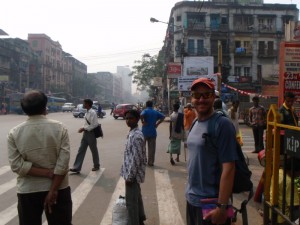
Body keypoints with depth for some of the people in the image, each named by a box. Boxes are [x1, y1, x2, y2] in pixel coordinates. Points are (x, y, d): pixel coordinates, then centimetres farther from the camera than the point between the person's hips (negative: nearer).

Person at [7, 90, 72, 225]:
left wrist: (48, 173, -11)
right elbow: (63, 163, -14)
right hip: (58, 188, 0)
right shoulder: (60, 128, -9)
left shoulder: (14, 133, -6)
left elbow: (17, 165, -12)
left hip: (28, 191, 1)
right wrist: (53, 190, -11)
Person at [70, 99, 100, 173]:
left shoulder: (92, 112, -18)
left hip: (91, 133, -8)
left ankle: (96, 166, 27)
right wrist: (83, 128, 0)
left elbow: (94, 125, -22)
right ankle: (76, 168, 8)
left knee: (94, 150, 8)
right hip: (86, 133, 8)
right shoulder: (87, 112, 8)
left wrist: (84, 128, -20)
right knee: (81, 150, 6)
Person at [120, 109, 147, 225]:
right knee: (136, 197, 23)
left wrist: (129, 176, -20)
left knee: (131, 201, 1)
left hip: (132, 174, -10)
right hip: (134, 173, 10)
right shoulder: (133, 133, 7)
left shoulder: (136, 136, -23)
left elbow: (136, 159, -24)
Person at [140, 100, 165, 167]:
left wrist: (143, 122, -14)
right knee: (152, 148, 8)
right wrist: (157, 123, 2)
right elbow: (163, 117, 3)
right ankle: (151, 162, 10)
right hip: (153, 132, 3)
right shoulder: (155, 112, 8)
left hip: (145, 132, -3)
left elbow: (141, 115, -27)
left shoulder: (145, 111, -5)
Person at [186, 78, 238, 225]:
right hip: (191, 199, 7)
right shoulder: (195, 124, 6)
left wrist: (222, 207, -22)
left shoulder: (222, 124, -17)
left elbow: (228, 168, -20)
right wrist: (190, 191, 15)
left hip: (211, 203, -7)